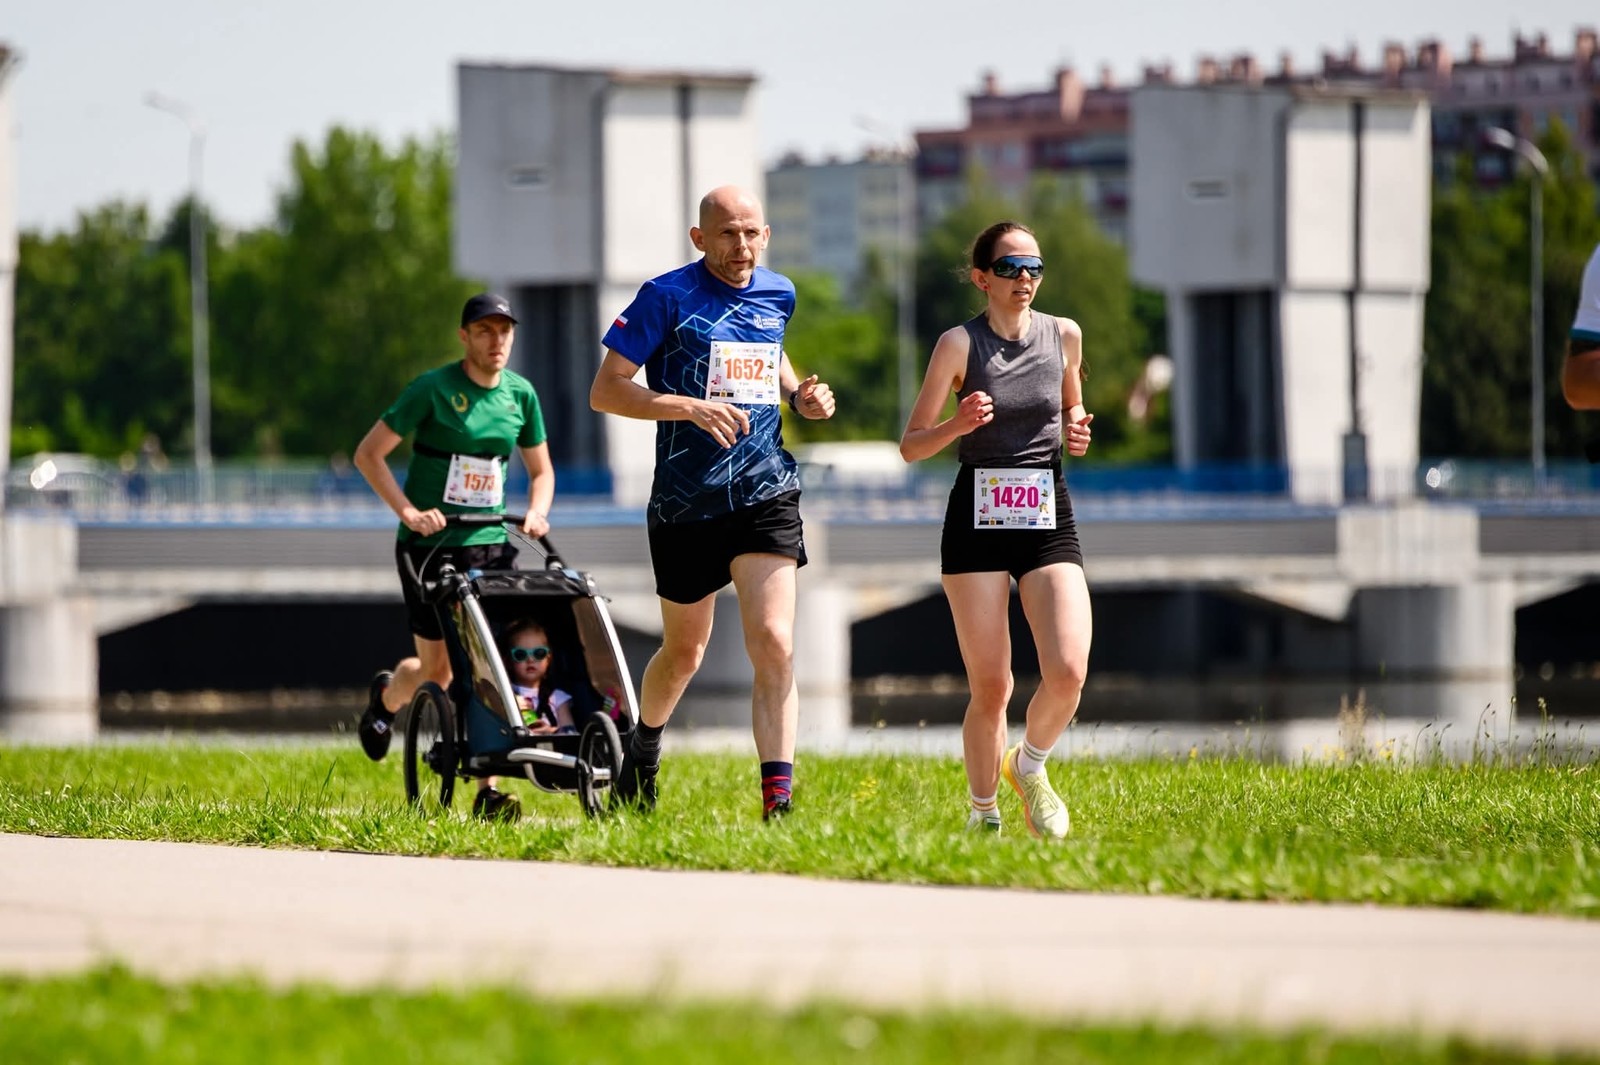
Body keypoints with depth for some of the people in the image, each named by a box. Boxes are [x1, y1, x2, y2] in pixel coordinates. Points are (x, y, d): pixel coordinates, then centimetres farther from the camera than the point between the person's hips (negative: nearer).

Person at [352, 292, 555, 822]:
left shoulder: (520, 394, 5)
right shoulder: (433, 389, -9)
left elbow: (541, 469, 17)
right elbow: (368, 453, -7)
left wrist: (537, 512, -3)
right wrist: (408, 511, -17)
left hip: (491, 544, 3)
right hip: (431, 544, -3)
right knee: (437, 668, 0)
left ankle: (487, 789, -9)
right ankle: (385, 697, 36)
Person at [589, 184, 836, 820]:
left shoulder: (778, 295, 8)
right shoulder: (668, 297, -7)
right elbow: (605, 391, -9)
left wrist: (799, 396, 10)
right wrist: (692, 407, -21)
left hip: (765, 497, 2)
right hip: (685, 502, -2)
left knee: (775, 646, -16)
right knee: (684, 653, 15)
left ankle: (778, 802, -22)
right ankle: (643, 748, 46)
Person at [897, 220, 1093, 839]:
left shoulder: (1064, 336, 6)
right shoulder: (959, 344, -3)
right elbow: (911, 446, -2)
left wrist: (1077, 429, 2)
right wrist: (957, 426, -21)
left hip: (1048, 518, 2)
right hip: (977, 521, -2)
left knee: (1067, 673, -15)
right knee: (989, 689, -1)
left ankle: (1029, 766, 15)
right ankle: (983, 812, 20)